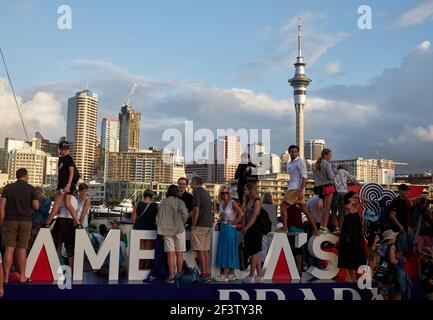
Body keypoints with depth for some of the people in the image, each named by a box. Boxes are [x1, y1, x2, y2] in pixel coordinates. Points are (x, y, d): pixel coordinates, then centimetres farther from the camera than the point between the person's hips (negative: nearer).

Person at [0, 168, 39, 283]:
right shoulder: (31, 189, -1)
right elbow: (36, 206, -8)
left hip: (10, 221, 1)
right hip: (25, 221, -1)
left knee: (9, 249, 2)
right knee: (22, 250, 5)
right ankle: (22, 277, 11)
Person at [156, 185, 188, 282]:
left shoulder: (163, 202, 4)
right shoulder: (180, 202, -4)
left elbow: (158, 215, 6)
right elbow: (185, 214, -17)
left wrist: (160, 226, 15)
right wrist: (182, 223, 0)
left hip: (167, 230, 2)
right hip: (178, 229, -2)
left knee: (170, 253, 2)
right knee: (179, 253, 6)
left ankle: (171, 275, -3)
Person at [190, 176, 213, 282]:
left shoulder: (197, 193, -10)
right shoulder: (206, 193, 17)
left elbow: (196, 211, -17)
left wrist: (193, 226, -12)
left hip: (200, 225, -8)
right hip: (209, 224, 8)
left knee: (200, 250, -5)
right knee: (205, 250, 11)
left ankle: (204, 274, -5)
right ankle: (206, 273, 12)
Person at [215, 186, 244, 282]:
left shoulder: (232, 203, -10)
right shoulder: (221, 204, 11)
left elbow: (241, 213, -21)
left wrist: (234, 222, -14)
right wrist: (221, 218, 6)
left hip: (230, 229, -8)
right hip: (223, 228, 8)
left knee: (227, 250, -5)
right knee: (223, 250, 9)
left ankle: (225, 274, 0)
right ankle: (231, 274, 16)